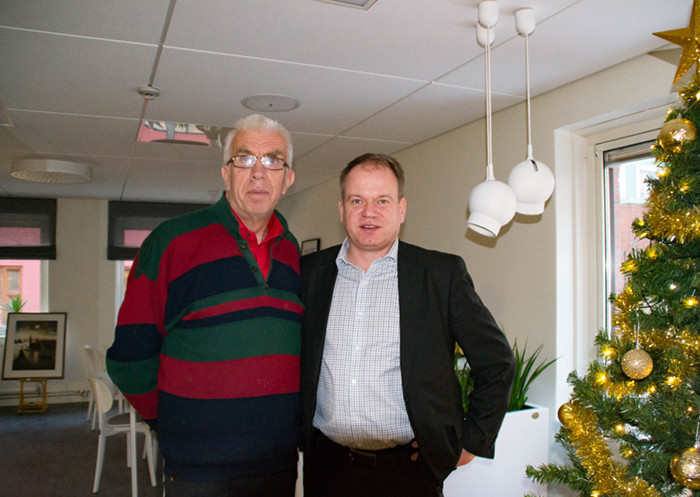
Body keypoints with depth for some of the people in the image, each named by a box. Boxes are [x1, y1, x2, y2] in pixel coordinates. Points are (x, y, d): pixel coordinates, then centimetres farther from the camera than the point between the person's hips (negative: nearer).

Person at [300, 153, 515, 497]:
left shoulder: (442, 273, -5)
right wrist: (294, 430, 10)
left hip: (407, 468, -2)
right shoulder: (310, 272, 3)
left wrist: (472, 440, -1)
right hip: (325, 464, 2)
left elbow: (496, 361, 1)